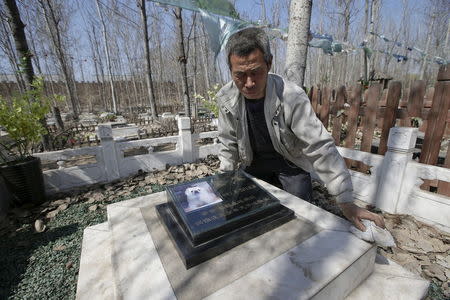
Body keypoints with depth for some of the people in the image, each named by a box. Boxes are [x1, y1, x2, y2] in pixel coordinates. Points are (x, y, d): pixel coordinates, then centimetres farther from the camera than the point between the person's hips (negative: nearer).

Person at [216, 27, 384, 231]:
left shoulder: (291, 97, -30)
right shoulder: (226, 99, -17)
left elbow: (320, 148, -29)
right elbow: (228, 143, -4)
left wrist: (346, 202, -27)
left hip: (290, 162, -2)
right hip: (254, 163, 3)